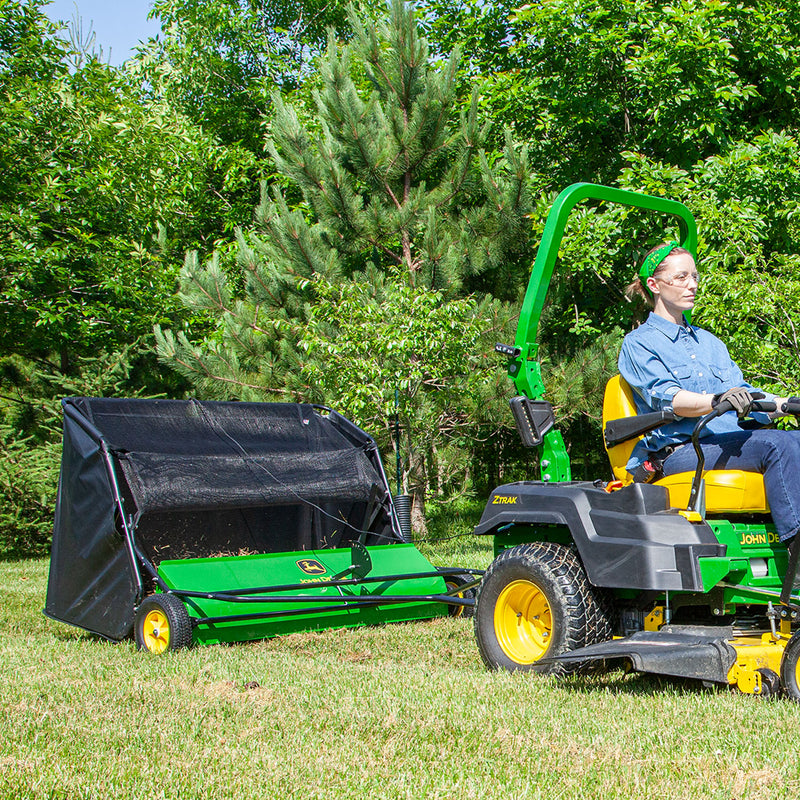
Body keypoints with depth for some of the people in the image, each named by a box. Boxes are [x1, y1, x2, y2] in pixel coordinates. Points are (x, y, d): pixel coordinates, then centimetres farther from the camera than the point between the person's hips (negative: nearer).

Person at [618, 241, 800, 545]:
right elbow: (666, 397, -11)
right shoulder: (638, 343, 6)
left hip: (733, 440, 6)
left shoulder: (709, 342, 29)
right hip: (679, 450, -6)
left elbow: (743, 393, 20)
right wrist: (717, 401, -30)